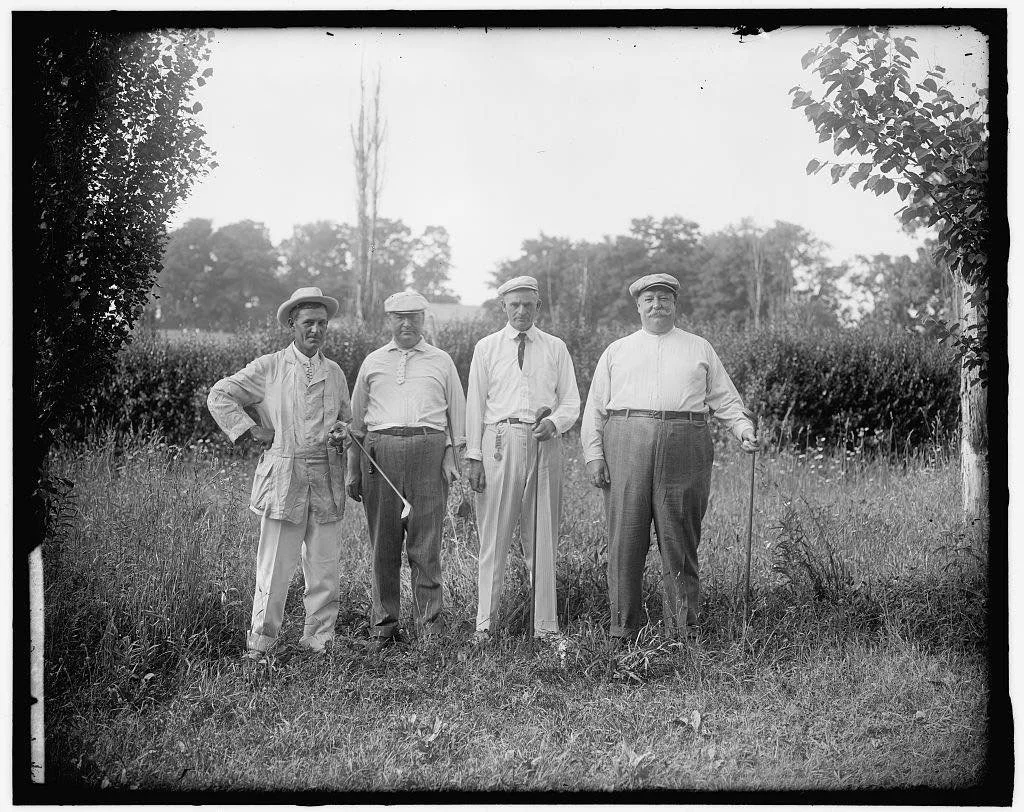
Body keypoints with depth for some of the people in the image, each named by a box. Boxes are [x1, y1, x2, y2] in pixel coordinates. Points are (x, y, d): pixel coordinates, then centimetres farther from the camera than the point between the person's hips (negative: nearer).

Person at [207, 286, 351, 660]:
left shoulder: (335, 373, 13)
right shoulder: (269, 368, 1)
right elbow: (219, 396, 4)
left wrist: (343, 433, 3)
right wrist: (252, 431, -4)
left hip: (327, 478, 4)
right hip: (283, 478, -3)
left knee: (325, 566, 6)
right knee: (275, 565, -2)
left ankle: (318, 639, 17)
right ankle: (260, 641, 10)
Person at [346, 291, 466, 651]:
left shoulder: (441, 361, 15)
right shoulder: (372, 363, 17)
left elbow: (457, 413, 15)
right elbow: (356, 419, 18)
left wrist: (451, 457, 2)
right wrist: (353, 470, 12)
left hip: (428, 450, -1)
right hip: (379, 451, 1)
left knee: (425, 545, -4)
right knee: (383, 543, 3)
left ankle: (429, 623, 1)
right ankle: (383, 624, 10)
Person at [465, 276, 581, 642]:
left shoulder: (556, 348, 12)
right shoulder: (486, 348, 9)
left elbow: (571, 402, 9)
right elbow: (475, 404, 6)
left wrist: (554, 423, -13)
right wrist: (474, 456, -2)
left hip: (544, 443, 1)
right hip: (500, 441, -1)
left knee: (542, 537, 5)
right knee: (494, 536, -1)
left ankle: (545, 625, 12)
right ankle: (485, 625, 5)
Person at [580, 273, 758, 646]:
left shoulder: (699, 348, 19)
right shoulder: (617, 351, 18)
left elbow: (723, 398, 15)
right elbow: (595, 406, 13)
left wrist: (744, 428, -4)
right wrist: (593, 453, 1)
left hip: (684, 446, 0)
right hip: (626, 445, 0)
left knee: (679, 543, 0)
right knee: (625, 541, -2)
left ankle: (682, 631, 7)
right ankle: (623, 631, 6)